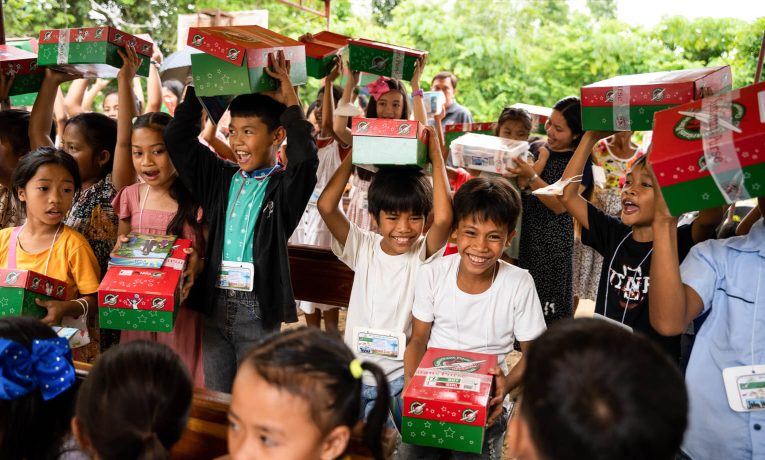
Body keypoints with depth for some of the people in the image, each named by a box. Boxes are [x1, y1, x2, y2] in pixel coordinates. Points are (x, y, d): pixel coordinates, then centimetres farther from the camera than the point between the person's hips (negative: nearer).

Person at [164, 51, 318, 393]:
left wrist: (290, 102, -17)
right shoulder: (220, 179, 8)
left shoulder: (284, 185, -5)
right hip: (214, 303, 5)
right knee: (215, 400, 15)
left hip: (258, 309, -4)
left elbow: (306, 160, -26)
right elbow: (178, 140, 6)